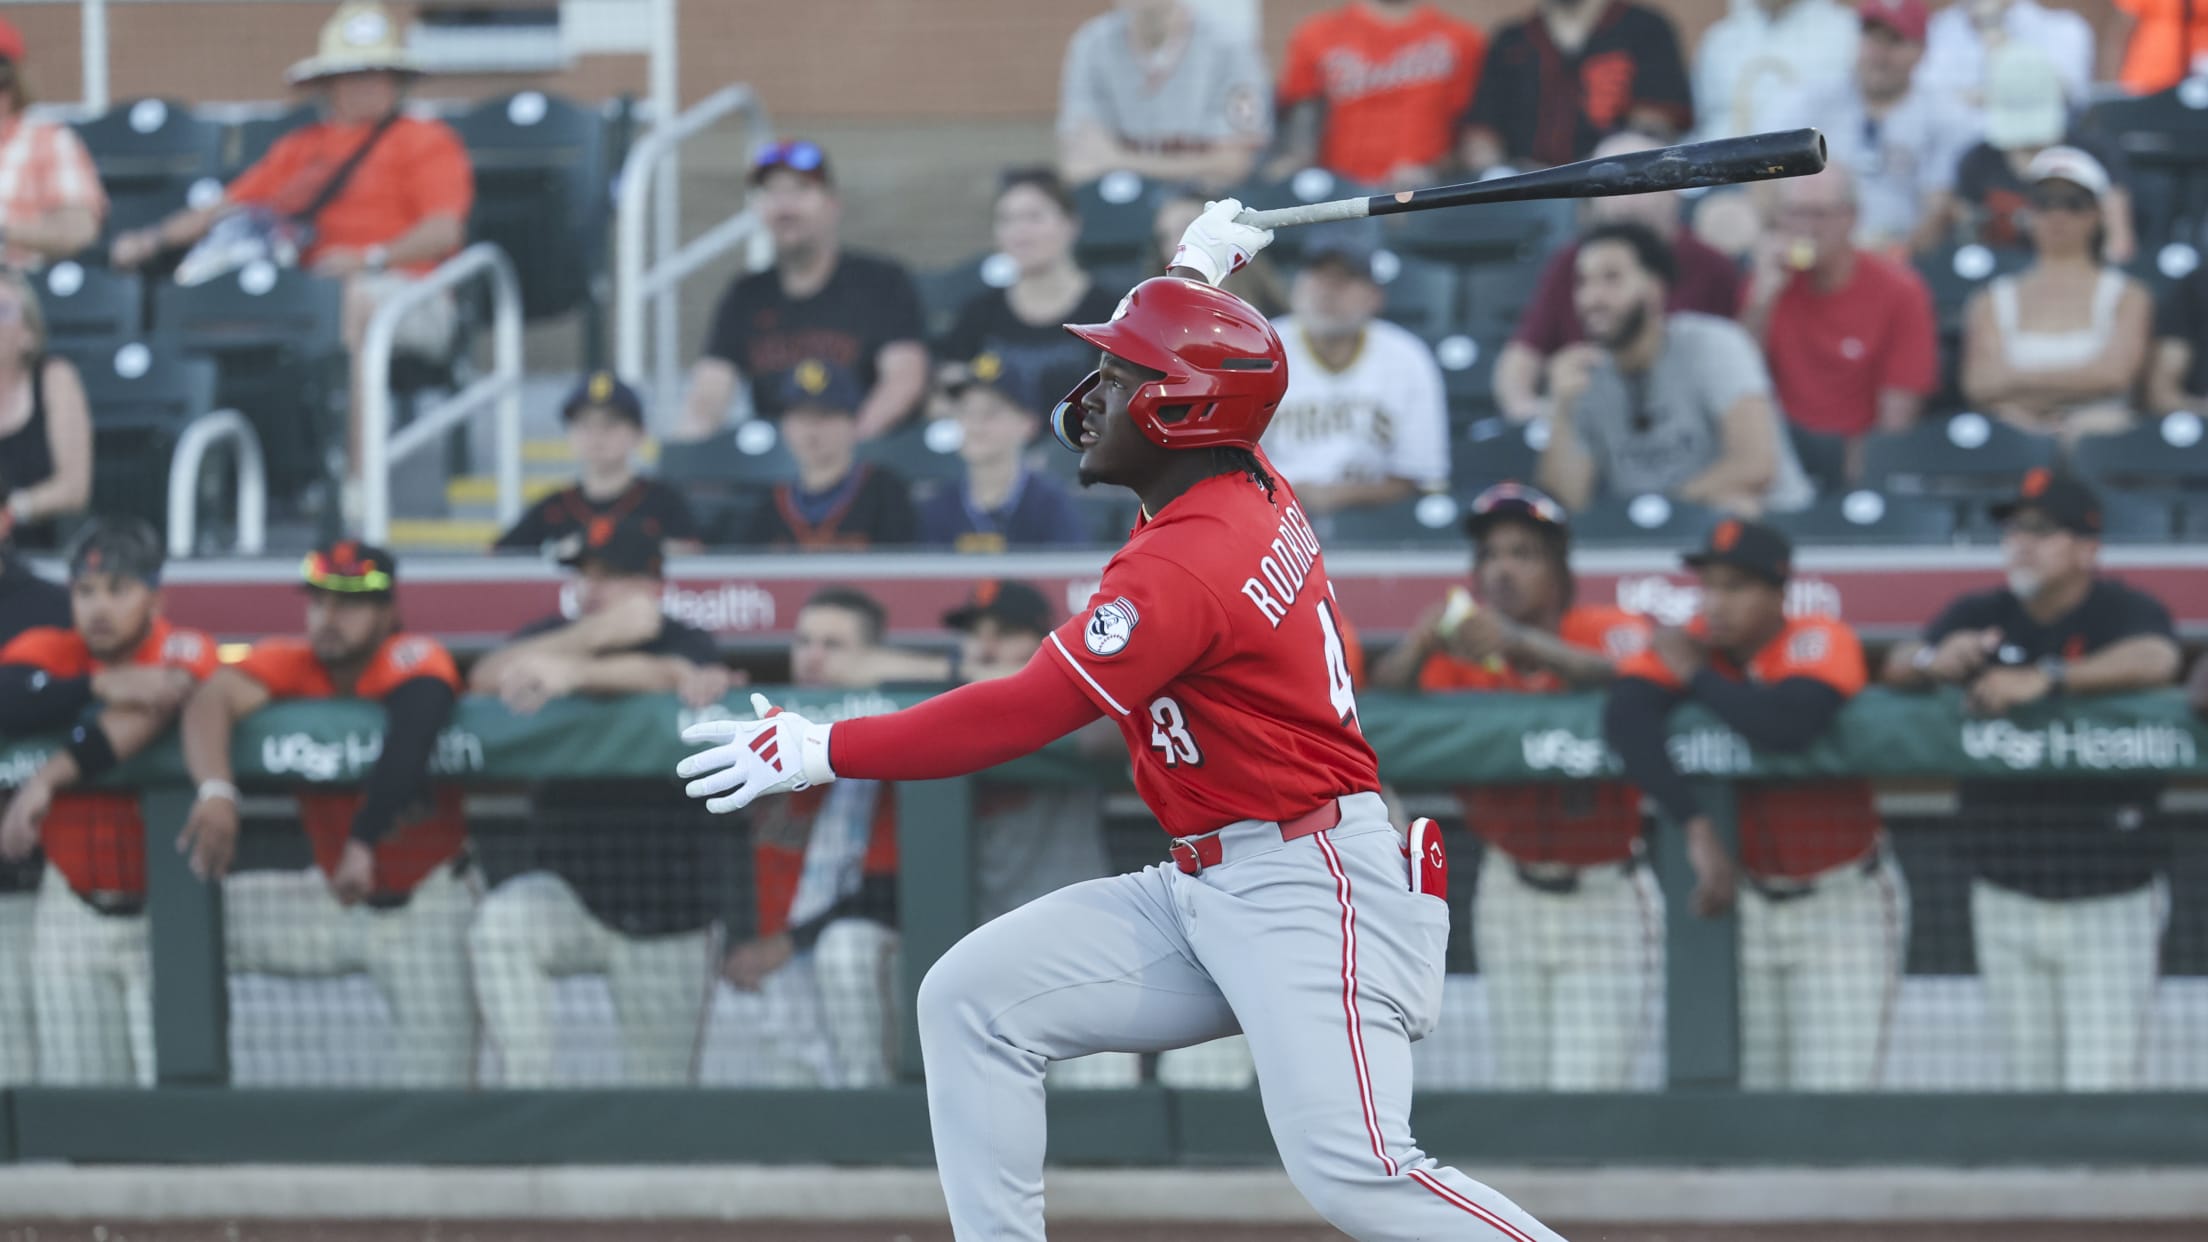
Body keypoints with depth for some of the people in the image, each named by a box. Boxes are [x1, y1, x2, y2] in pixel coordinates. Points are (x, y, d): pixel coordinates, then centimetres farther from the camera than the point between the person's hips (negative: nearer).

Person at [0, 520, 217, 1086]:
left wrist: (47, 779, -31)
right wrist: (100, 686, -30)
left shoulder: (184, 652, -7)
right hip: (72, 908, 3)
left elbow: (149, 715, -27)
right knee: (75, 1094, 4)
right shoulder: (47, 651, 2)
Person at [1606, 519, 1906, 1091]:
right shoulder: (1685, 644, -5)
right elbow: (1625, 716, -24)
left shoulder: (1821, 642, -17)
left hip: (1843, 903, -4)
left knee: (1832, 1110, -10)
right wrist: (1695, 825, -34)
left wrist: (1696, 674, -22)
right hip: (1748, 901, 4)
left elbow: (1787, 726, -38)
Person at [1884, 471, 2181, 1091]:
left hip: (2111, 900, -4)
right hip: (2007, 899, 4)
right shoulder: (1978, 616, 8)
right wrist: (1932, 661, -28)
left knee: (2100, 1096, -8)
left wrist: (2047, 679, -38)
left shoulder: (2123, 610, -6)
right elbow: (1896, 667, -4)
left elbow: (2157, 659, -28)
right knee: (2030, 1090, 10)